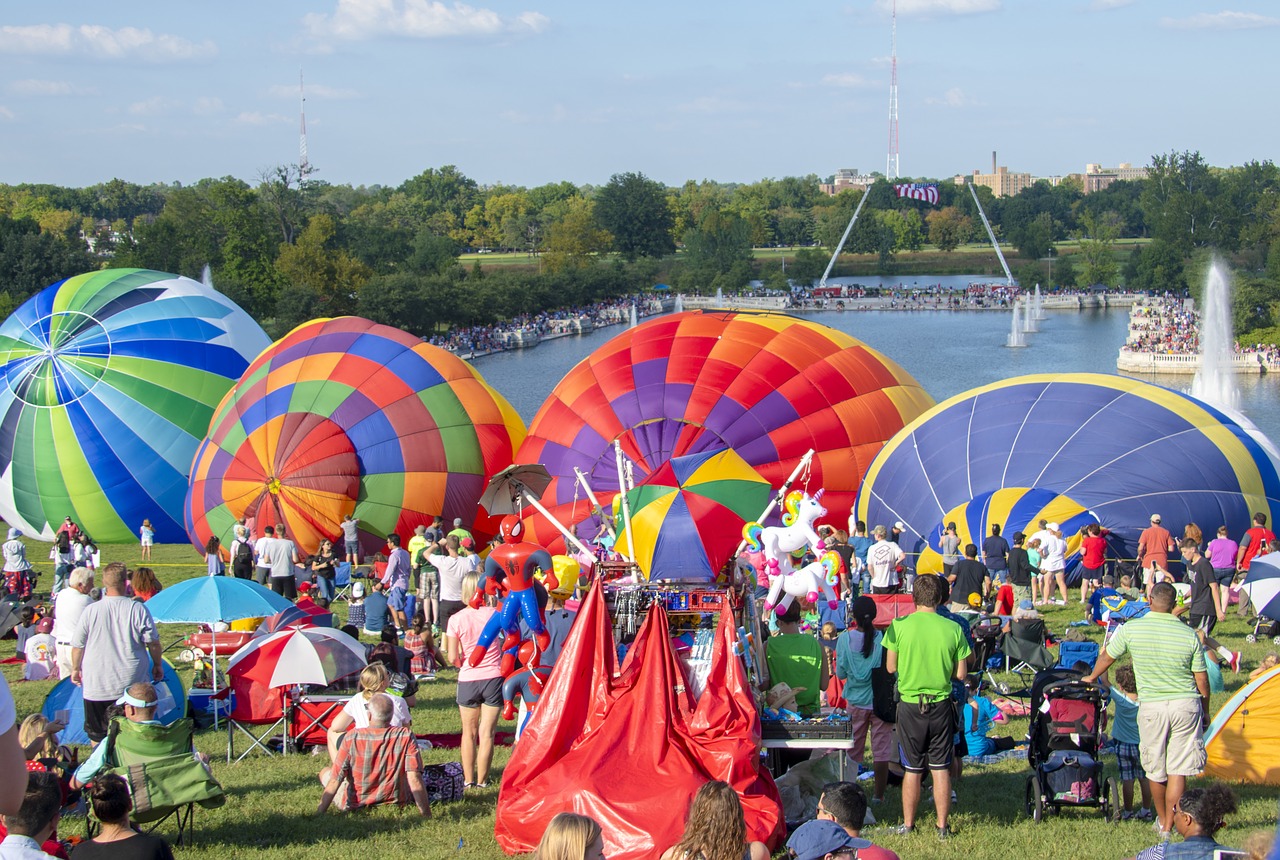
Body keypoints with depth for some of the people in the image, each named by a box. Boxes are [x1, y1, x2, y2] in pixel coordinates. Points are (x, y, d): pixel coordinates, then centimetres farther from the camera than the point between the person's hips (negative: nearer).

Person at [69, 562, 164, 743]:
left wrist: (76, 669, 20)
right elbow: (153, 642, -2)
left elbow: (78, 645, 3)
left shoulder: (90, 611, -7)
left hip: (97, 686, 0)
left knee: (97, 735, 9)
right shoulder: (138, 609, -9)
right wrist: (157, 665, 15)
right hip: (134, 684, 0)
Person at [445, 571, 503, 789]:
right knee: (487, 733, 5)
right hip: (494, 679, 0)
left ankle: (468, 779, 19)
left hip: (468, 680, 0)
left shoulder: (456, 619, -9)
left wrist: (465, 663, 9)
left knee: (469, 732, 15)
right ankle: (482, 780, 7)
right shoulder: (493, 614, -9)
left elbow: (453, 658, -9)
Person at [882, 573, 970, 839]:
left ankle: (908, 824, 17)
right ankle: (942, 826, 14)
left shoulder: (899, 626, -10)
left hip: (910, 705, 0)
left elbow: (890, 667, -1)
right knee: (941, 768, 9)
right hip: (941, 705, 0)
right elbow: (961, 674, -2)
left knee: (913, 769, 10)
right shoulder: (953, 629, -7)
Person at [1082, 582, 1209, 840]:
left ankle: (1162, 819, 30)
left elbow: (1106, 657, 10)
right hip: (1187, 704, 0)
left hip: (1152, 706, 0)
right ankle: (1170, 824, 5)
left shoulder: (1131, 629, -6)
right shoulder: (1189, 634, -3)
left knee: (1155, 770, 16)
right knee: (1178, 768, 5)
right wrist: (1205, 711, 18)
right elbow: (1202, 680, 2)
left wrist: (1091, 677, 29)